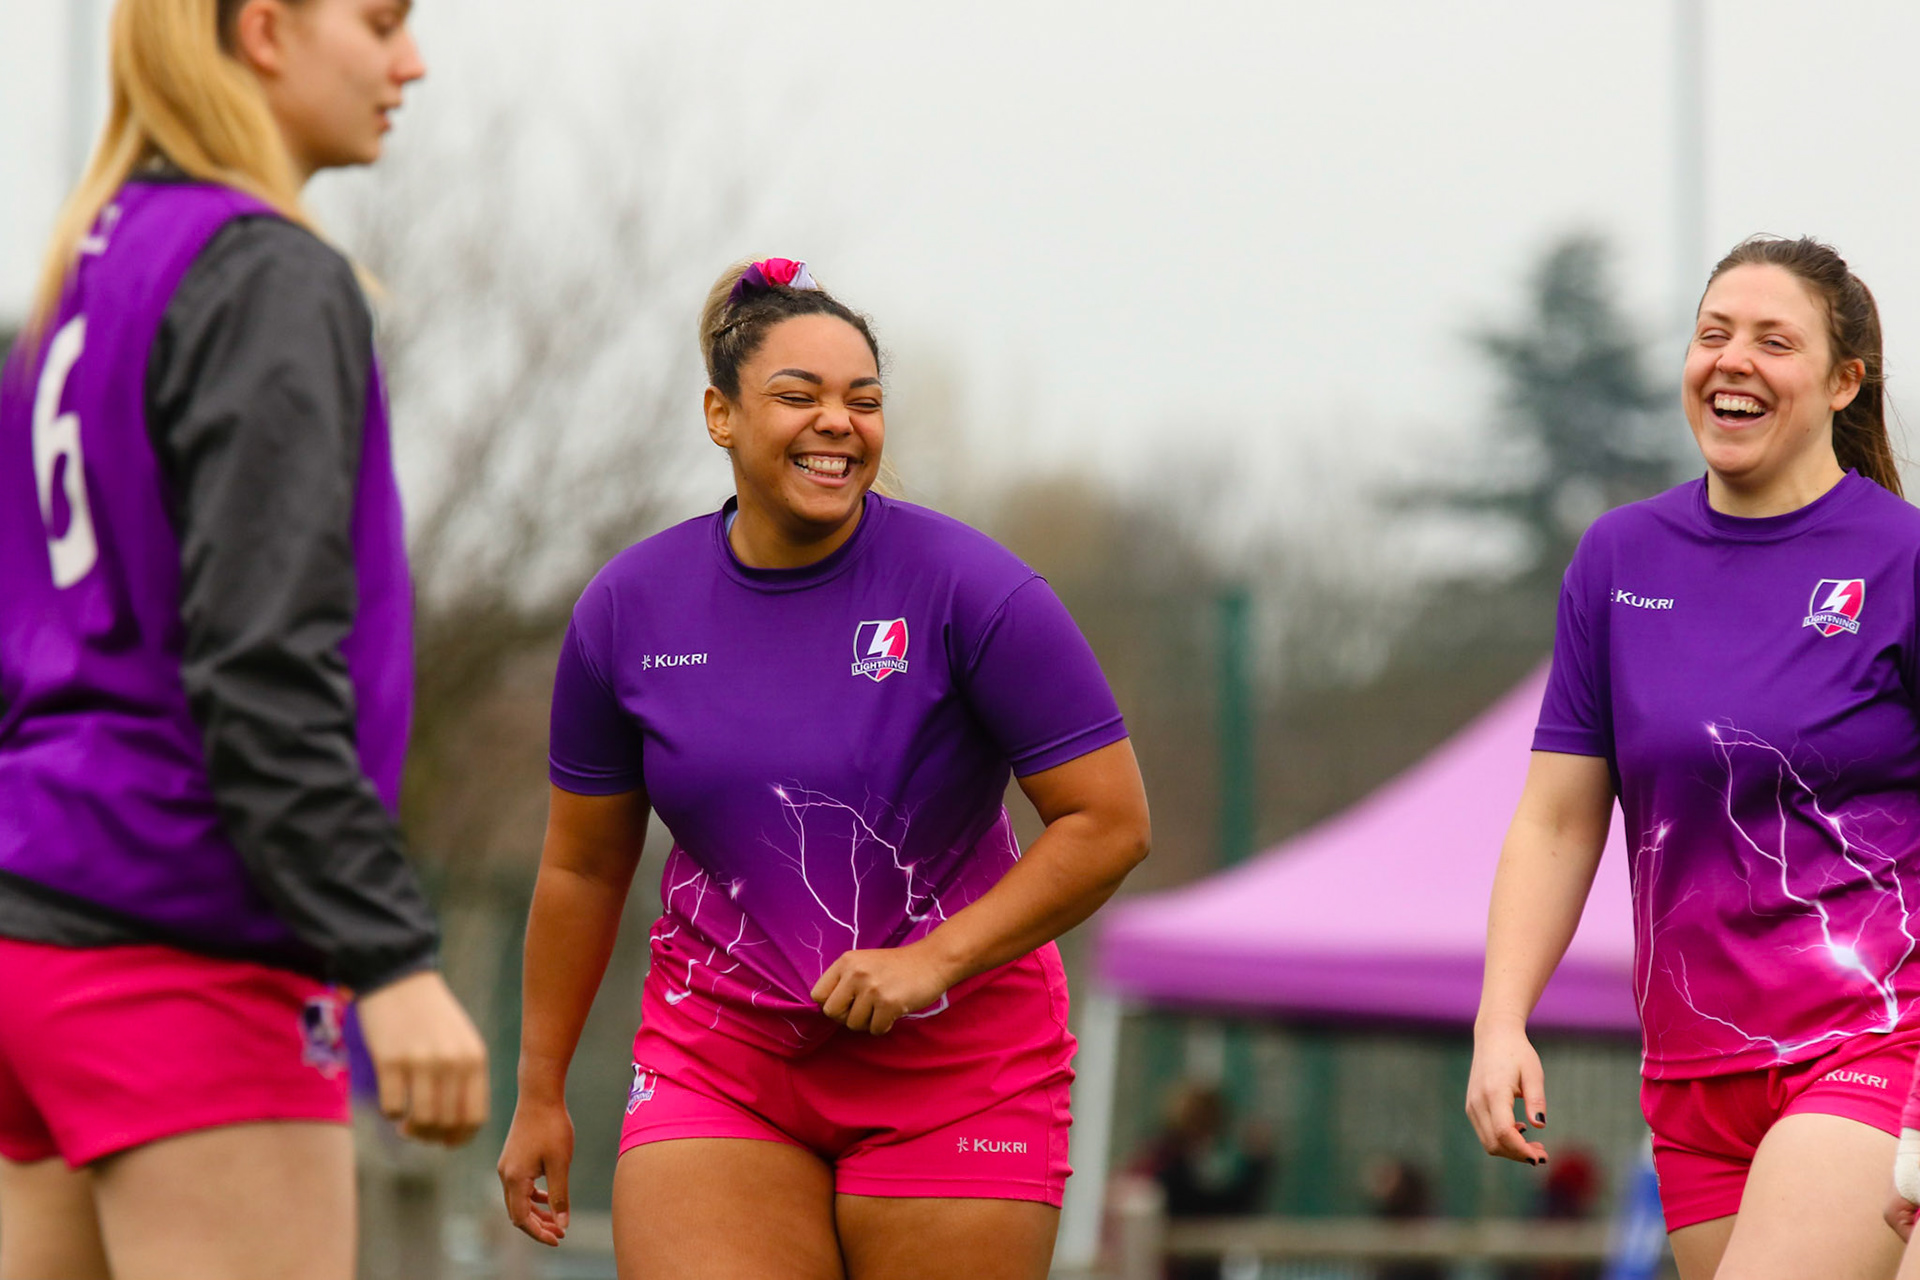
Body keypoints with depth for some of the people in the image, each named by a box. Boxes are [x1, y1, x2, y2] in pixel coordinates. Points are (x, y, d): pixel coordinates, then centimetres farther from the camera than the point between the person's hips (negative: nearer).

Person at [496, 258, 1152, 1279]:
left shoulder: (971, 591, -10)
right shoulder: (628, 610, -1)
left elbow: (1111, 822, -10)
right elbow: (583, 866, 10)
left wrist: (934, 960, -18)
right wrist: (540, 1092, 13)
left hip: (953, 1061, -2)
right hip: (717, 1061, 2)